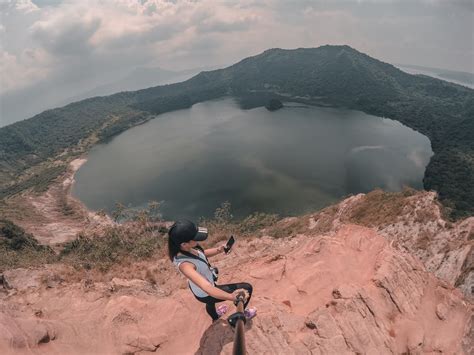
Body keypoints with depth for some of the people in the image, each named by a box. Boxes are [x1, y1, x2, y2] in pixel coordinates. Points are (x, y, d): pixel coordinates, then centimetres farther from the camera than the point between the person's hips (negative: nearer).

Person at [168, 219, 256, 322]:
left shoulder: (188, 248, -21)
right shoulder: (185, 264, -44)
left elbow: (202, 254, 0)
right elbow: (207, 288, -55)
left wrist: (219, 250, -18)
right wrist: (231, 297, -68)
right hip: (205, 294, -7)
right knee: (247, 288, 4)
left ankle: (215, 316, 76)